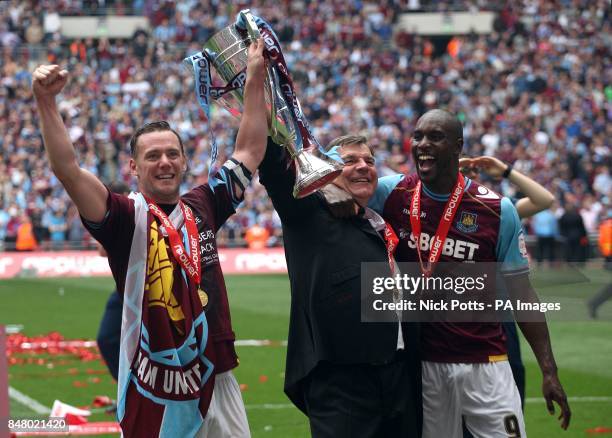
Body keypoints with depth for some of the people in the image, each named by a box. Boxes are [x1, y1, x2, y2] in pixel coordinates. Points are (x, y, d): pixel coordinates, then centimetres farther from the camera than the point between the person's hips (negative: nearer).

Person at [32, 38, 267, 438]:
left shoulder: (202, 207, 11)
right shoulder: (126, 216, -4)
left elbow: (250, 152, 19)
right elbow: (68, 171, -17)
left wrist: (256, 79, 17)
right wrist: (46, 102, -27)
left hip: (218, 380, 5)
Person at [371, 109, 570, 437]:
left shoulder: (497, 211, -4)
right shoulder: (392, 195, 1)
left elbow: (521, 294, 0)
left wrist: (549, 371, -3)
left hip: (485, 365, -1)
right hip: (423, 365, 1)